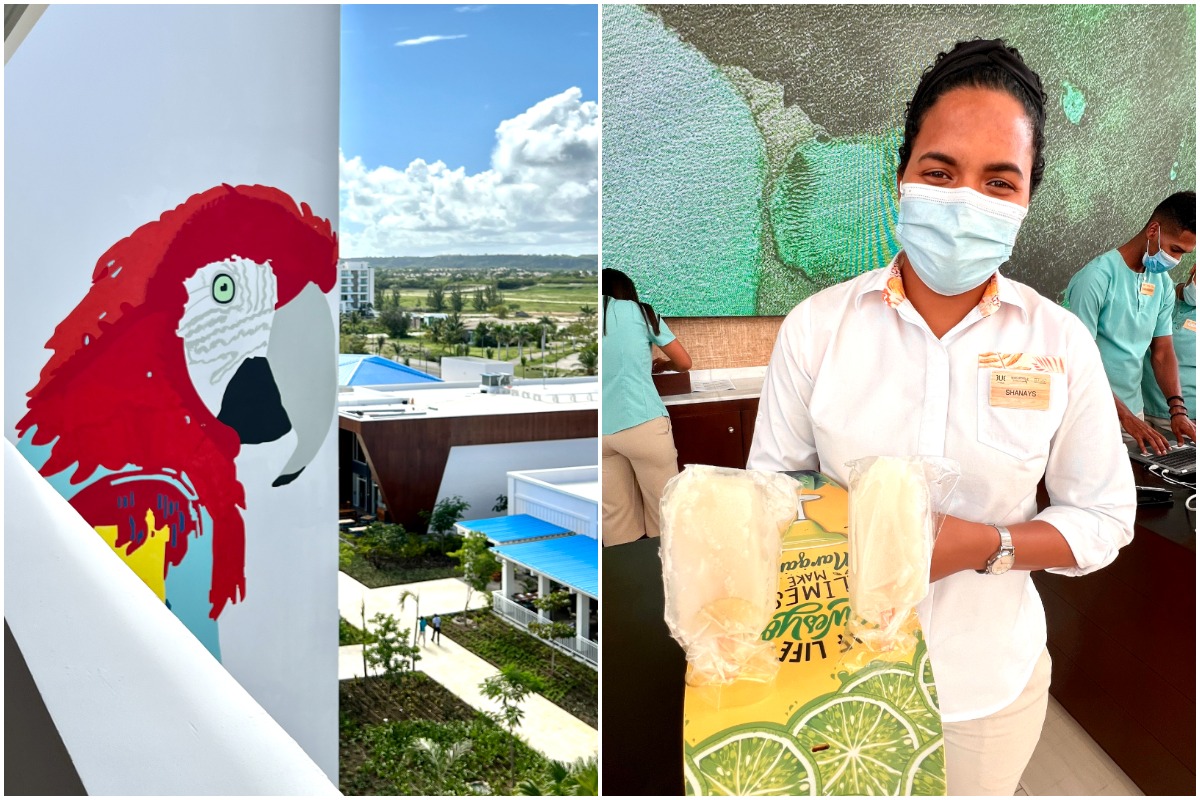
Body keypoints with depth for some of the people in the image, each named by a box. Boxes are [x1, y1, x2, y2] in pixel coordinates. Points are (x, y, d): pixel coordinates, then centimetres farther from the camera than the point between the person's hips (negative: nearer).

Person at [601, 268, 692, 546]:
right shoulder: (639, 311, 7)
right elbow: (684, 363, 12)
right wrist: (659, 365, 32)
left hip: (602, 431, 3)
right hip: (642, 425, -3)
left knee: (615, 515, 10)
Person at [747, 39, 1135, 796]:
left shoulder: (1061, 342, -10)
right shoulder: (817, 324, -11)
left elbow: (1105, 516, -3)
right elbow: (773, 483, -2)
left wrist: (988, 546, -19)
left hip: (989, 678, 1)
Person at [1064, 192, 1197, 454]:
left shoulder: (1164, 285, 5)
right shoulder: (1097, 277, -16)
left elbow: (1162, 350, 10)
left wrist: (1178, 408, -5)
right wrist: (1126, 416, -21)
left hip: (1133, 414, 6)